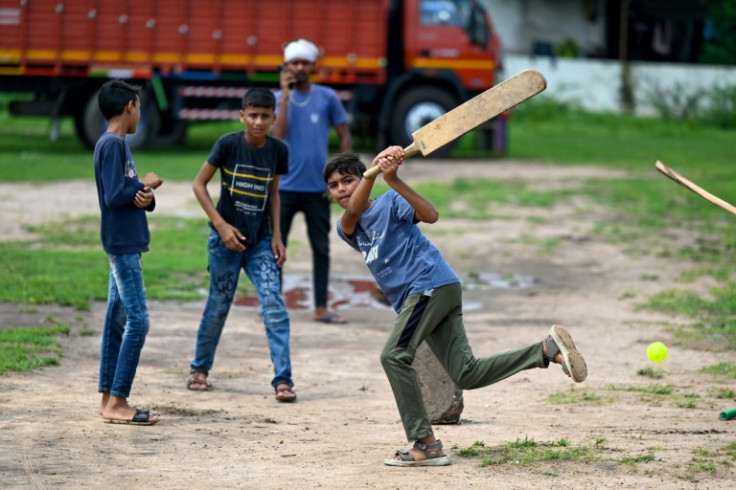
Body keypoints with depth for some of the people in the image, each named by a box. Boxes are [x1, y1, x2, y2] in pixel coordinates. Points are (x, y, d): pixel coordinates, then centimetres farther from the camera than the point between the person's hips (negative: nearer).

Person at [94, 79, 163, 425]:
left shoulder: (117, 144, 15)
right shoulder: (112, 145, -14)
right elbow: (114, 195, -22)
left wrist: (145, 197, -7)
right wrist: (144, 185, -6)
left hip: (125, 244, 10)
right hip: (122, 244, -10)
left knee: (117, 319, 10)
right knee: (138, 319, -11)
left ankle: (110, 399, 13)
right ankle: (117, 401, -11)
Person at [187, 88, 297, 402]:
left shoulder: (278, 151, -1)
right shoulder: (228, 144, -12)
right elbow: (199, 184, -6)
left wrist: (276, 235, 5)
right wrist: (221, 225, -12)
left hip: (261, 241, 2)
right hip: (226, 240, -2)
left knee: (274, 306, -9)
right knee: (218, 306, 6)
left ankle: (283, 379, -8)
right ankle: (200, 368, 26)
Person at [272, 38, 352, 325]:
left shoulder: (327, 98, 1)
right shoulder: (279, 98, 1)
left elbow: (344, 136, 6)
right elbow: (278, 134, -14)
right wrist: (285, 96, -16)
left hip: (318, 189, 1)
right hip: (285, 187, -1)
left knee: (321, 248, 5)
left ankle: (321, 309, 11)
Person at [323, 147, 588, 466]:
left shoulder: (389, 202, 1)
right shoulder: (346, 229, 19)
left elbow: (430, 215, -17)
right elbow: (352, 212, -6)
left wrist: (394, 181, -27)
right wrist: (374, 168, -20)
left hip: (431, 283, -7)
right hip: (416, 297, 7)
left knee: (394, 356, -17)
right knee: (466, 375, -3)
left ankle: (426, 445, -18)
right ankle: (548, 349, -4)